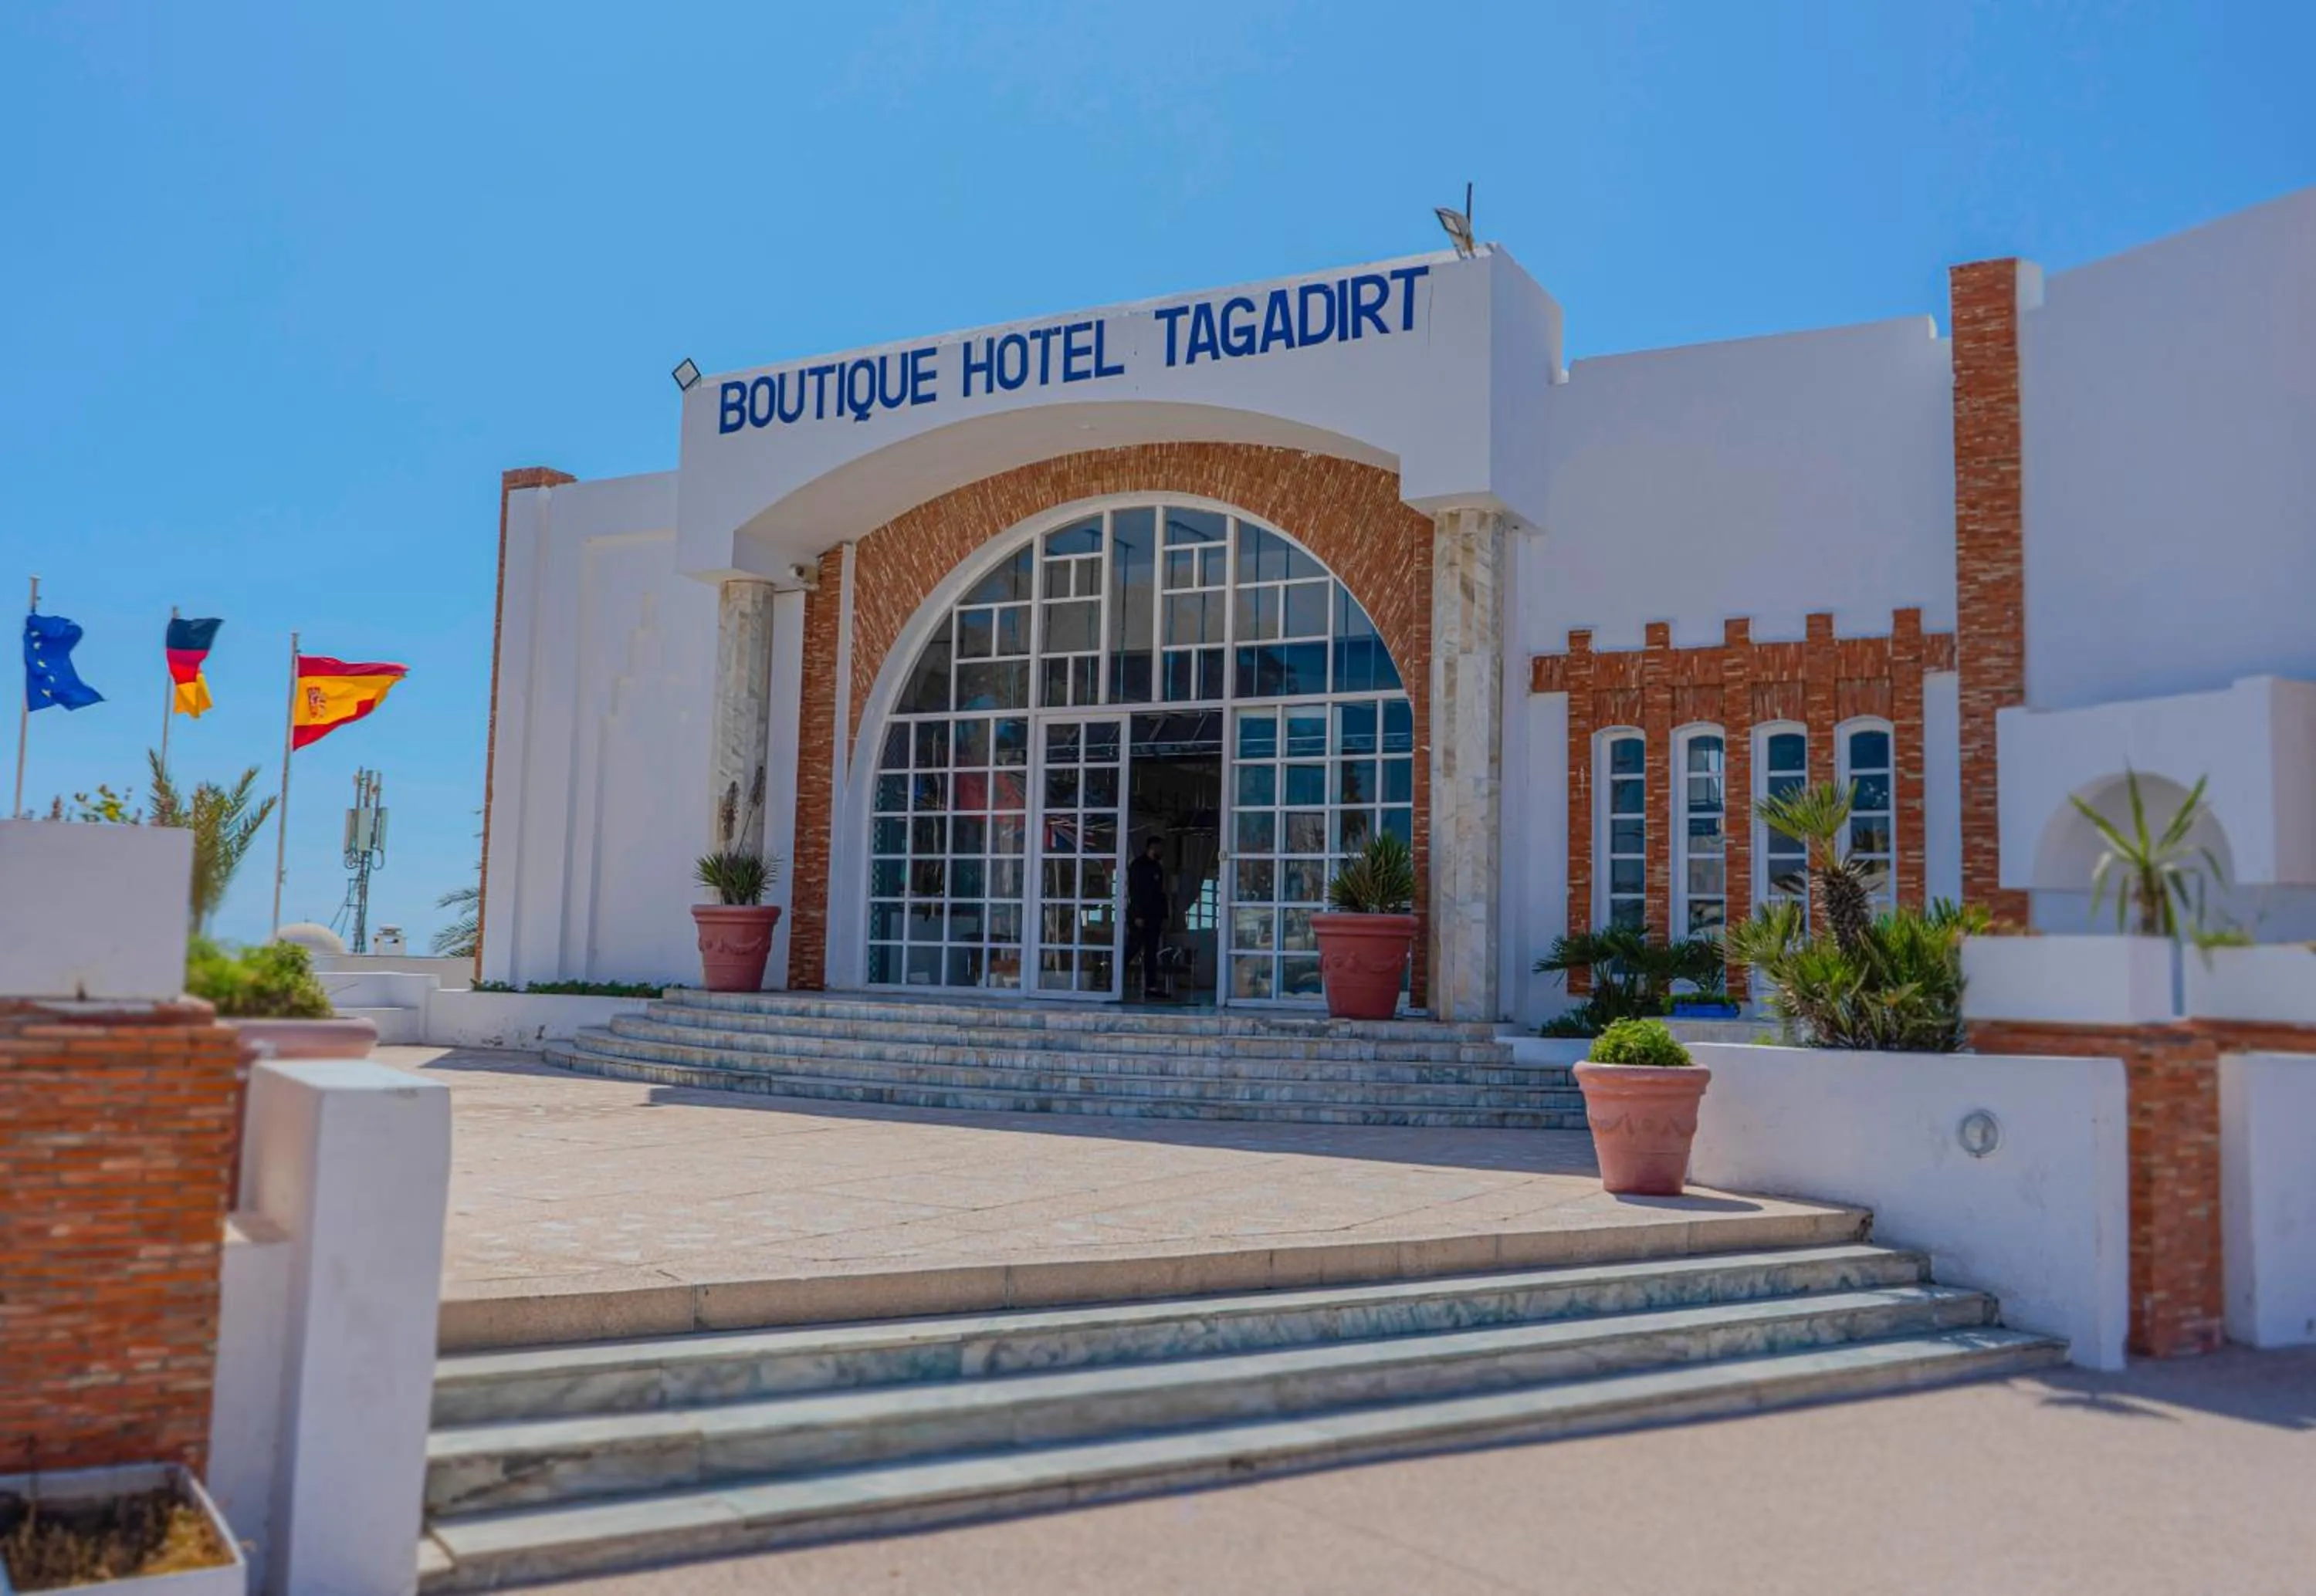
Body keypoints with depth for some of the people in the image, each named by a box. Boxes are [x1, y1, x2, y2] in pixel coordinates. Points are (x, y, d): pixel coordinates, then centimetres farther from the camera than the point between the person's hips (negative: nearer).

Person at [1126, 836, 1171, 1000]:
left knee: (1151, 952, 5)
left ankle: (1151, 986, 4)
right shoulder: (1138, 865, -7)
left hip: (1154, 917, 8)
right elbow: (1134, 891, -13)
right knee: (1132, 948, -7)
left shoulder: (1157, 868, 18)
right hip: (1140, 916, -8)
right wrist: (1138, 915, -19)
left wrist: (1164, 915, 12)